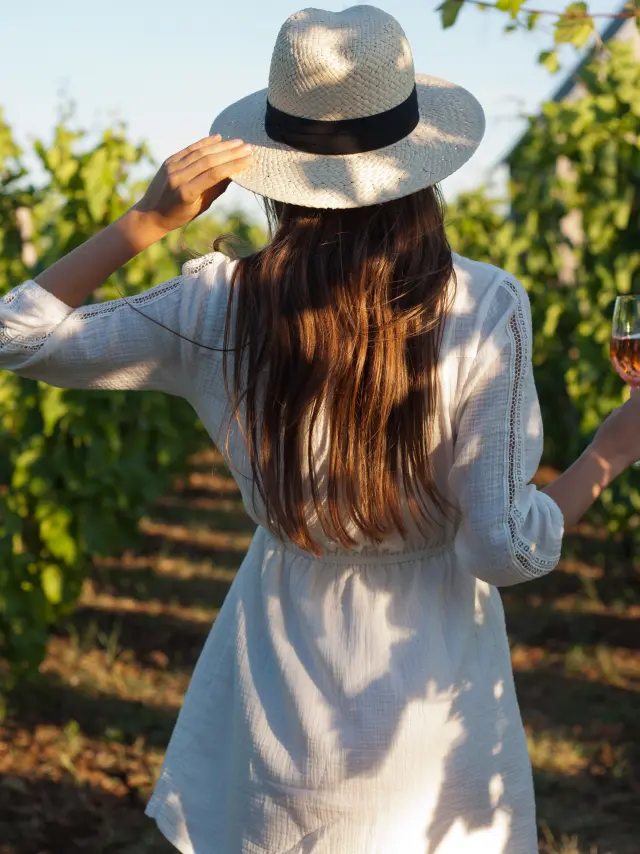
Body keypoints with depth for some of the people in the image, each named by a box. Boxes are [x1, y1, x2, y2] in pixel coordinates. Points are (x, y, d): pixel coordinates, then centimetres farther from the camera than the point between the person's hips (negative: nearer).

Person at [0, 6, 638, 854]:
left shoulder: (219, 307, -13)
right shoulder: (484, 311, -19)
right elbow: (505, 550, -17)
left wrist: (143, 222, -8)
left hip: (285, 664, 2)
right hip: (435, 680, -1)